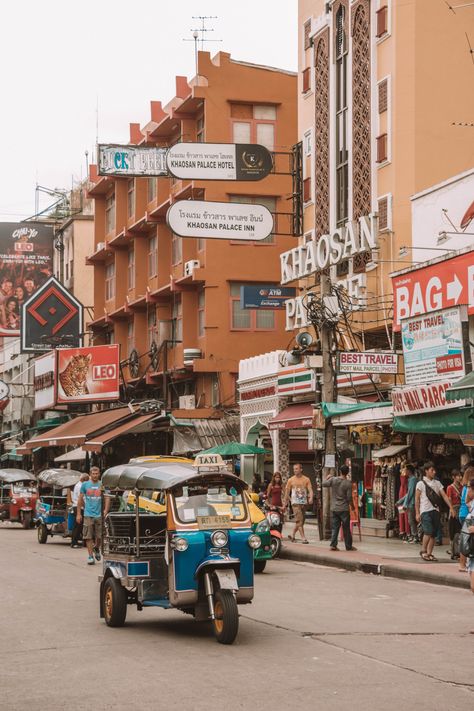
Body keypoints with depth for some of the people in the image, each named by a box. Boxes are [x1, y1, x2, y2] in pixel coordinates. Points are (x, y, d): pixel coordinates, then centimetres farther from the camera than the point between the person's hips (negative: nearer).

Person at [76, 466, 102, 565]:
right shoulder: (85, 485, 5)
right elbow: (80, 499, 9)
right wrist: (78, 514, 4)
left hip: (99, 515, 1)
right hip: (88, 515, -1)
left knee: (99, 536, 3)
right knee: (89, 537, -3)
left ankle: (96, 549, 31)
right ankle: (90, 556, 2)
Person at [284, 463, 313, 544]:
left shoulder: (306, 479, 4)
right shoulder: (291, 480, 3)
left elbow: (310, 489, -4)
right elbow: (287, 492, 8)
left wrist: (311, 498, -23)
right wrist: (285, 502, 8)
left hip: (304, 503, 2)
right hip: (296, 503, -2)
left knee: (300, 521, 10)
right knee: (299, 520, -12)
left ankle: (293, 535, 27)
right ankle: (303, 538, -15)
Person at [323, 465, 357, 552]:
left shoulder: (333, 480, -5)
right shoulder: (348, 483, -12)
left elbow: (324, 484, 2)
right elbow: (349, 497, -10)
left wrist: (328, 478, 20)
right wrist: (352, 506, 7)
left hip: (334, 509, 3)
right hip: (344, 509, -3)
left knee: (335, 527, 9)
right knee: (346, 528, 6)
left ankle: (333, 545, -1)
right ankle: (348, 546, 14)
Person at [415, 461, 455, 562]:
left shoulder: (437, 483, 12)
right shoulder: (421, 483, -1)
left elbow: (444, 496, 9)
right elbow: (417, 499, -1)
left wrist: (451, 507, -1)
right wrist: (417, 513, -6)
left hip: (435, 510, 5)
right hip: (425, 511, -5)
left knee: (433, 534, 4)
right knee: (428, 532, -17)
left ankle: (429, 553, 10)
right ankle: (423, 550, 0)